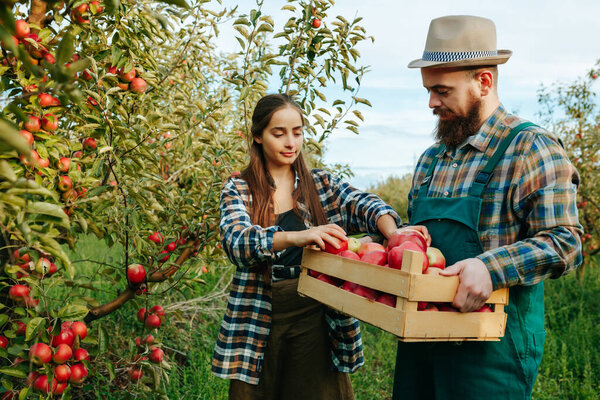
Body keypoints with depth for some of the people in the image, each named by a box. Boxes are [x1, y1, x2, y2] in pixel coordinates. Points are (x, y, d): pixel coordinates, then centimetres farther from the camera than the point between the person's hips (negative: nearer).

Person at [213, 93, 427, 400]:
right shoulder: (237, 190, 0)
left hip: (316, 321, 2)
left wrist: (394, 236, -34)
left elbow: (365, 206, -11)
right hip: (258, 323, -1)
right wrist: (295, 237, -37)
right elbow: (236, 240, -19)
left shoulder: (323, 185, 7)